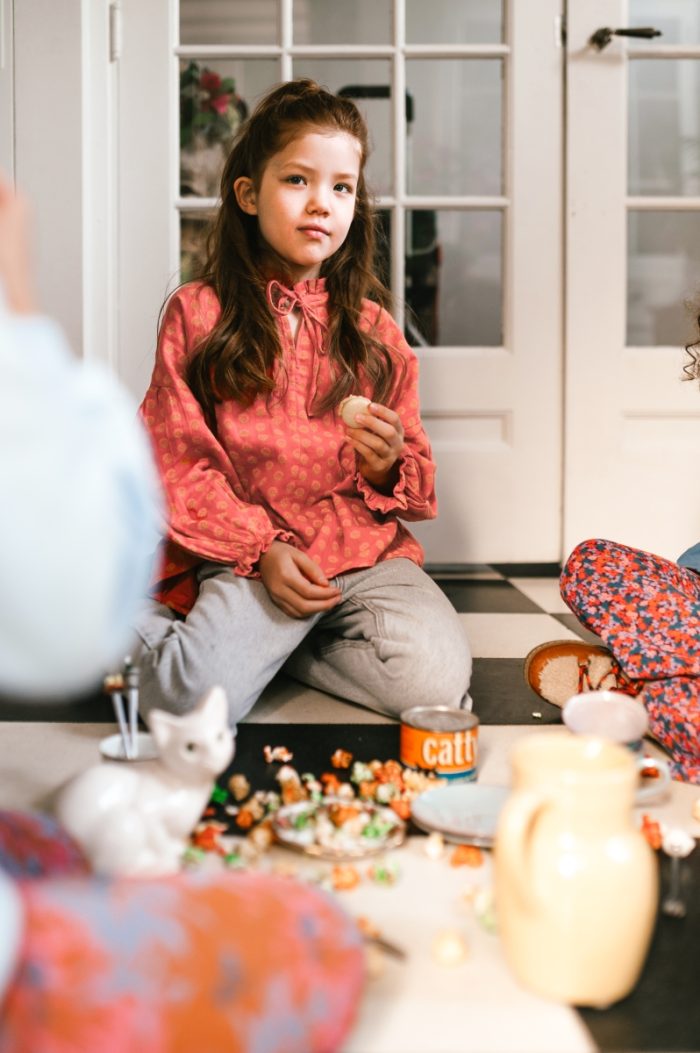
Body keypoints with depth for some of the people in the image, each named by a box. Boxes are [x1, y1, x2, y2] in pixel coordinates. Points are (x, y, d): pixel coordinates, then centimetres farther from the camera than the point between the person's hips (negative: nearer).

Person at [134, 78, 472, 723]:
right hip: (243, 551, -3)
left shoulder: (373, 329, 11)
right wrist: (263, 549, -14)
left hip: (362, 544, 4)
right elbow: (178, 463, -1)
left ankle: (263, 639, 1)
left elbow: (414, 476, 14)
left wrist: (388, 464, -11)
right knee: (200, 699, -29)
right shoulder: (197, 314, 3)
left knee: (438, 679, -23)